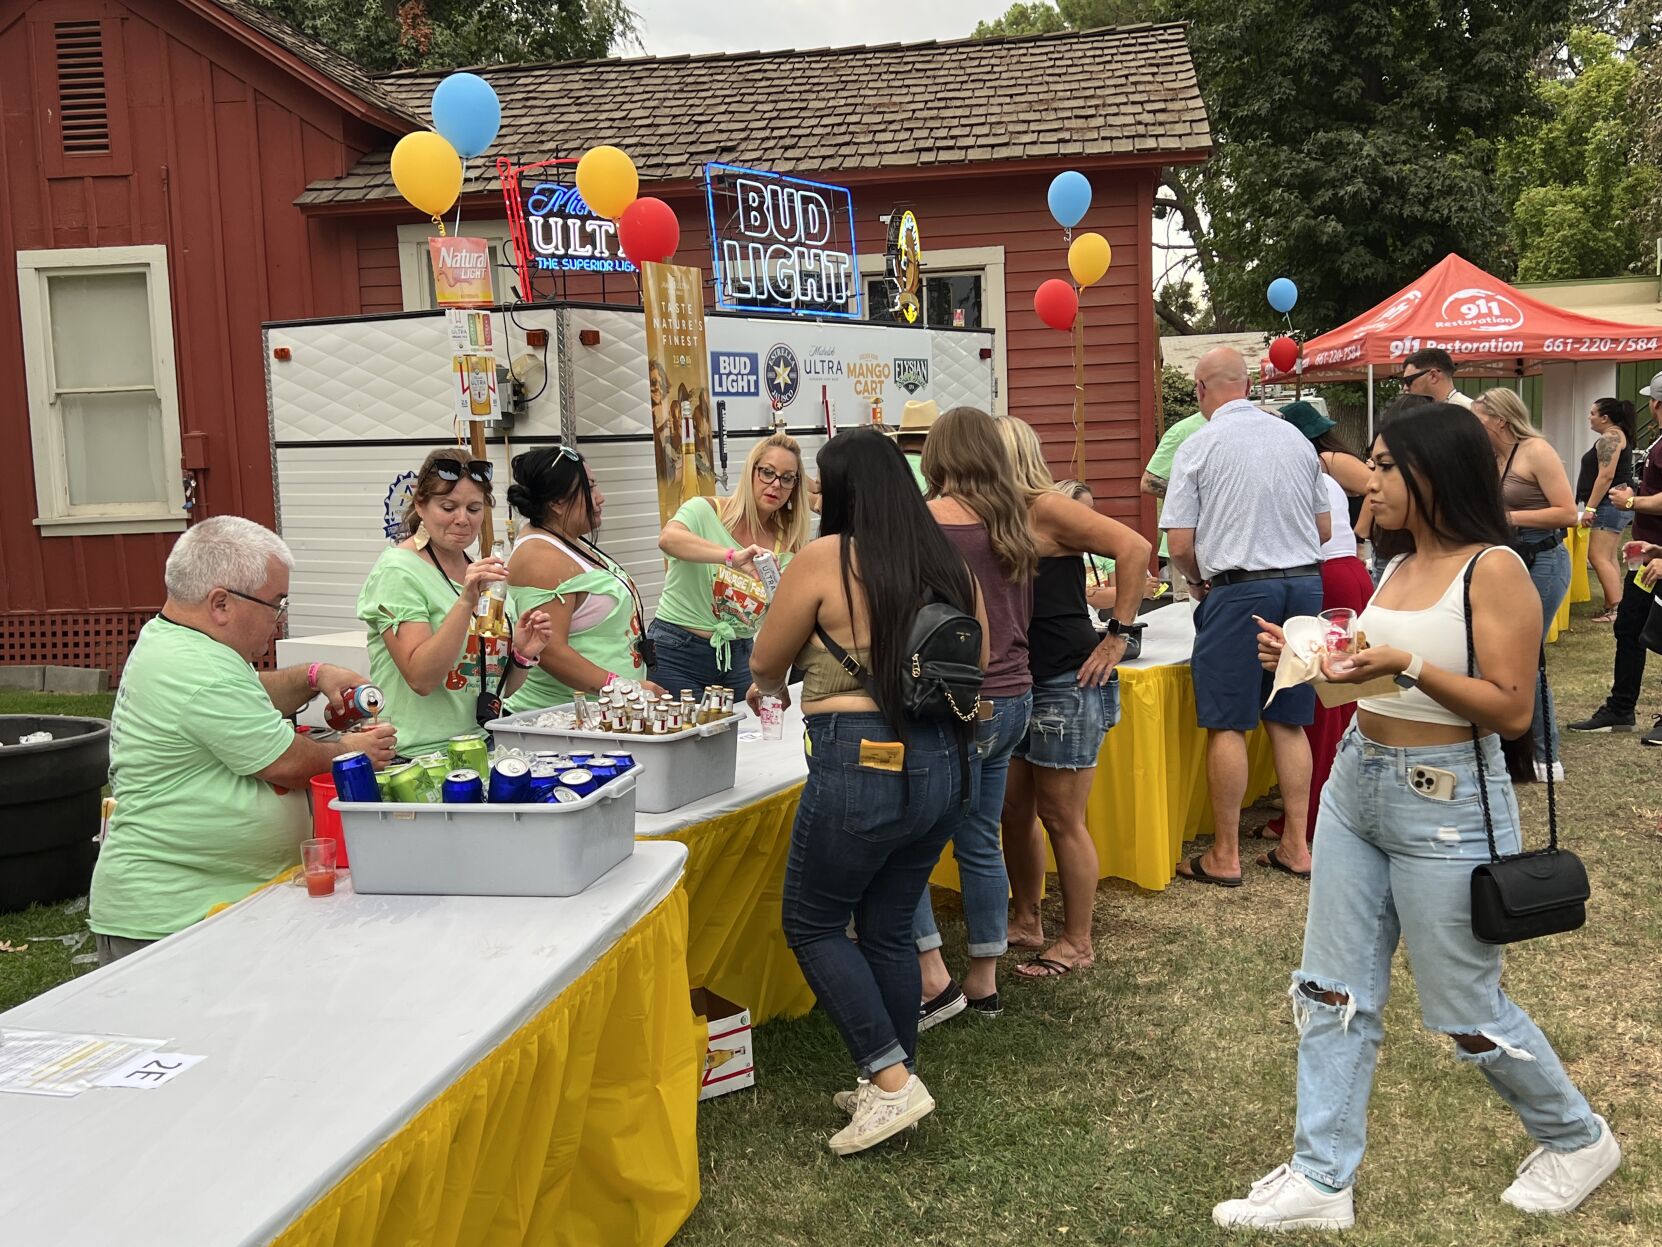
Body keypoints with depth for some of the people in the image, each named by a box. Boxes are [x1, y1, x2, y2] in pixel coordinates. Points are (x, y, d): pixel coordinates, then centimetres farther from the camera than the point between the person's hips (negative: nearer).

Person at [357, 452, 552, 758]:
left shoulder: (484, 573, 15)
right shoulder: (397, 570, -6)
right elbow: (421, 679, -17)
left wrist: (523, 655, 1)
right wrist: (467, 602, -23)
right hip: (421, 755, -6)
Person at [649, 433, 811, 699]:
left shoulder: (786, 547, 3)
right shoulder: (704, 511, -9)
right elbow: (667, 539, -31)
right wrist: (732, 556, -46)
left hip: (739, 657, 4)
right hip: (676, 656, -4)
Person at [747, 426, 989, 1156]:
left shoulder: (826, 559, -8)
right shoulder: (949, 563, 7)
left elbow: (765, 665, 2)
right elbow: (977, 667, 18)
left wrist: (776, 687, 25)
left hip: (862, 764, -7)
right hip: (945, 761, 7)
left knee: (812, 925, 9)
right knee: (888, 928, 17)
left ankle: (890, 1079, 4)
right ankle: (892, 1084, 25)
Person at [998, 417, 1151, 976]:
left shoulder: (1046, 508, -13)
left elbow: (1135, 547, -22)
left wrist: (1117, 634, -19)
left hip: (1068, 682, -8)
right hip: (1022, 680, 8)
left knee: (1062, 818, 0)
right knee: (1014, 809, 14)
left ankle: (1077, 944, 14)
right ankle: (1025, 922, 31)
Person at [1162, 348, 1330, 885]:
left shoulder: (1198, 447, -6)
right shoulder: (1296, 438, 8)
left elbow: (1180, 545, -7)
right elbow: (1325, 529, 15)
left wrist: (1199, 580, 13)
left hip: (1239, 590, -5)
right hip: (1305, 583, 5)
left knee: (1227, 724, 2)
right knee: (1288, 722, 13)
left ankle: (1224, 855, 8)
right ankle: (1296, 846, 17)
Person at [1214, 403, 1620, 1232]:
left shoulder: (1492, 569, -14)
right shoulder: (1397, 569, 9)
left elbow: (1511, 709, -17)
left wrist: (1405, 665, -26)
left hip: (1445, 803, -8)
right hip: (1357, 787, 8)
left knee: (1467, 1008, 7)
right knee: (1333, 992, 8)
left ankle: (1577, 1141, 33)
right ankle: (1320, 1180, 17)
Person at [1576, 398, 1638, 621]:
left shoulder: (1610, 437, -13)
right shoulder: (1618, 436, 19)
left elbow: (1606, 476, -21)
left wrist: (1590, 507, -21)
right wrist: (1592, 506, 23)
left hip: (1611, 503, -11)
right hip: (1615, 504, 11)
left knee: (1598, 556, -13)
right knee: (1607, 558, 10)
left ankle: (1616, 609, -17)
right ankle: (1612, 607, 9)